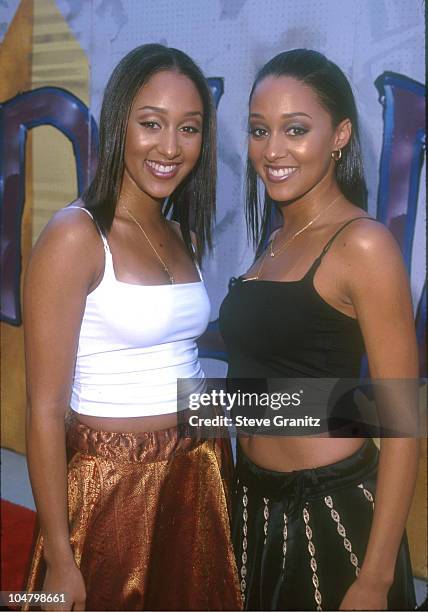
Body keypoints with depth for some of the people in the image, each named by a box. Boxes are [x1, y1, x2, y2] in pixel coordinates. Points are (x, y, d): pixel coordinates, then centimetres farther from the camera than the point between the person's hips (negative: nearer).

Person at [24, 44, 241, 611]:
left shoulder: (182, 237, 6)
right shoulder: (75, 235, -15)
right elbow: (45, 409, -16)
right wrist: (60, 560, -14)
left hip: (200, 477, 7)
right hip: (112, 486, -6)